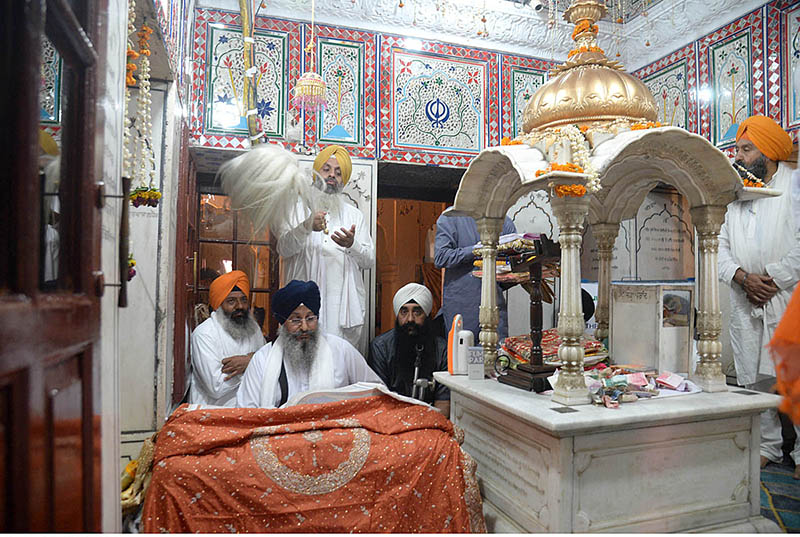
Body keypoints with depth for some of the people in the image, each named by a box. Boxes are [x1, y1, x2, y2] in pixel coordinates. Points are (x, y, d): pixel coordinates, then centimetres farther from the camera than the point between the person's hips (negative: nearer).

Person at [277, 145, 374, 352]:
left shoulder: (354, 214, 18)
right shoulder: (299, 209, 12)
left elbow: (370, 260, 9)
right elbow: (283, 249, -3)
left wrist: (352, 244, -13)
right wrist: (306, 227, -21)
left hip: (345, 305, 2)